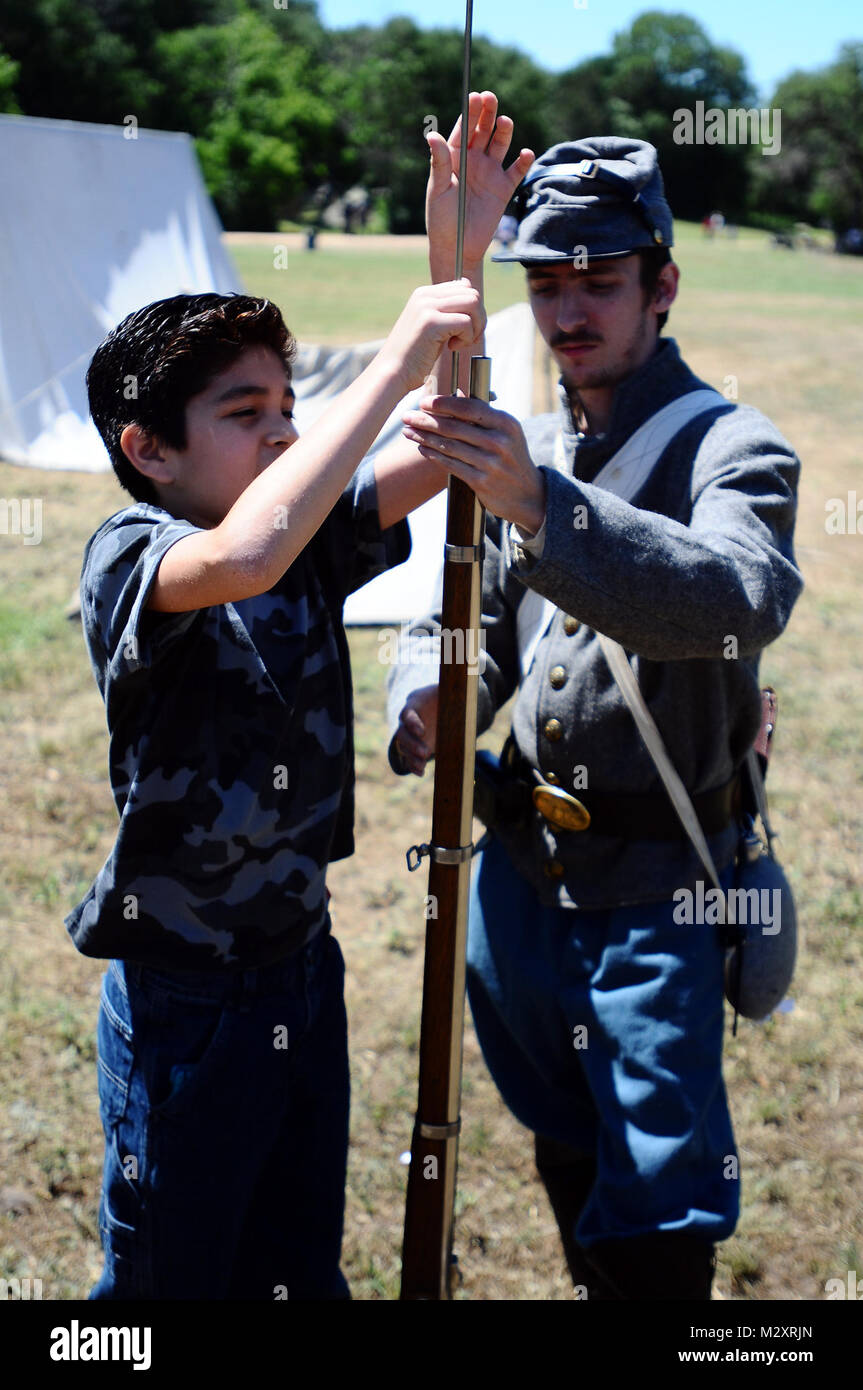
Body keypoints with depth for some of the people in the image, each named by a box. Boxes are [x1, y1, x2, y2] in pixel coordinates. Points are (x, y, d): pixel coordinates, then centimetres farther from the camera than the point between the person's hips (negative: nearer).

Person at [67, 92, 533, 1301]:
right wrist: (395, 360, -36)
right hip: (182, 996, -6)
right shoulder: (128, 560, -20)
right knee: (172, 1277, 13)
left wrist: (462, 259, -17)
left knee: (303, 1269, 22)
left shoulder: (309, 544, 0)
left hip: (303, 967, 6)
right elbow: (242, 558, -41)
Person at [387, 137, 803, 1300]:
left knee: (655, 1237, 1)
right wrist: (428, 697, -11)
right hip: (518, 875, 6)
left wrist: (544, 506, -44)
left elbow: (748, 601, -34)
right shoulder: (522, 452, 7)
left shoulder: (732, 448, -13)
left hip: (654, 896, -6)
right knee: (567, 1162, 24)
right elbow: (464, 619, 13)